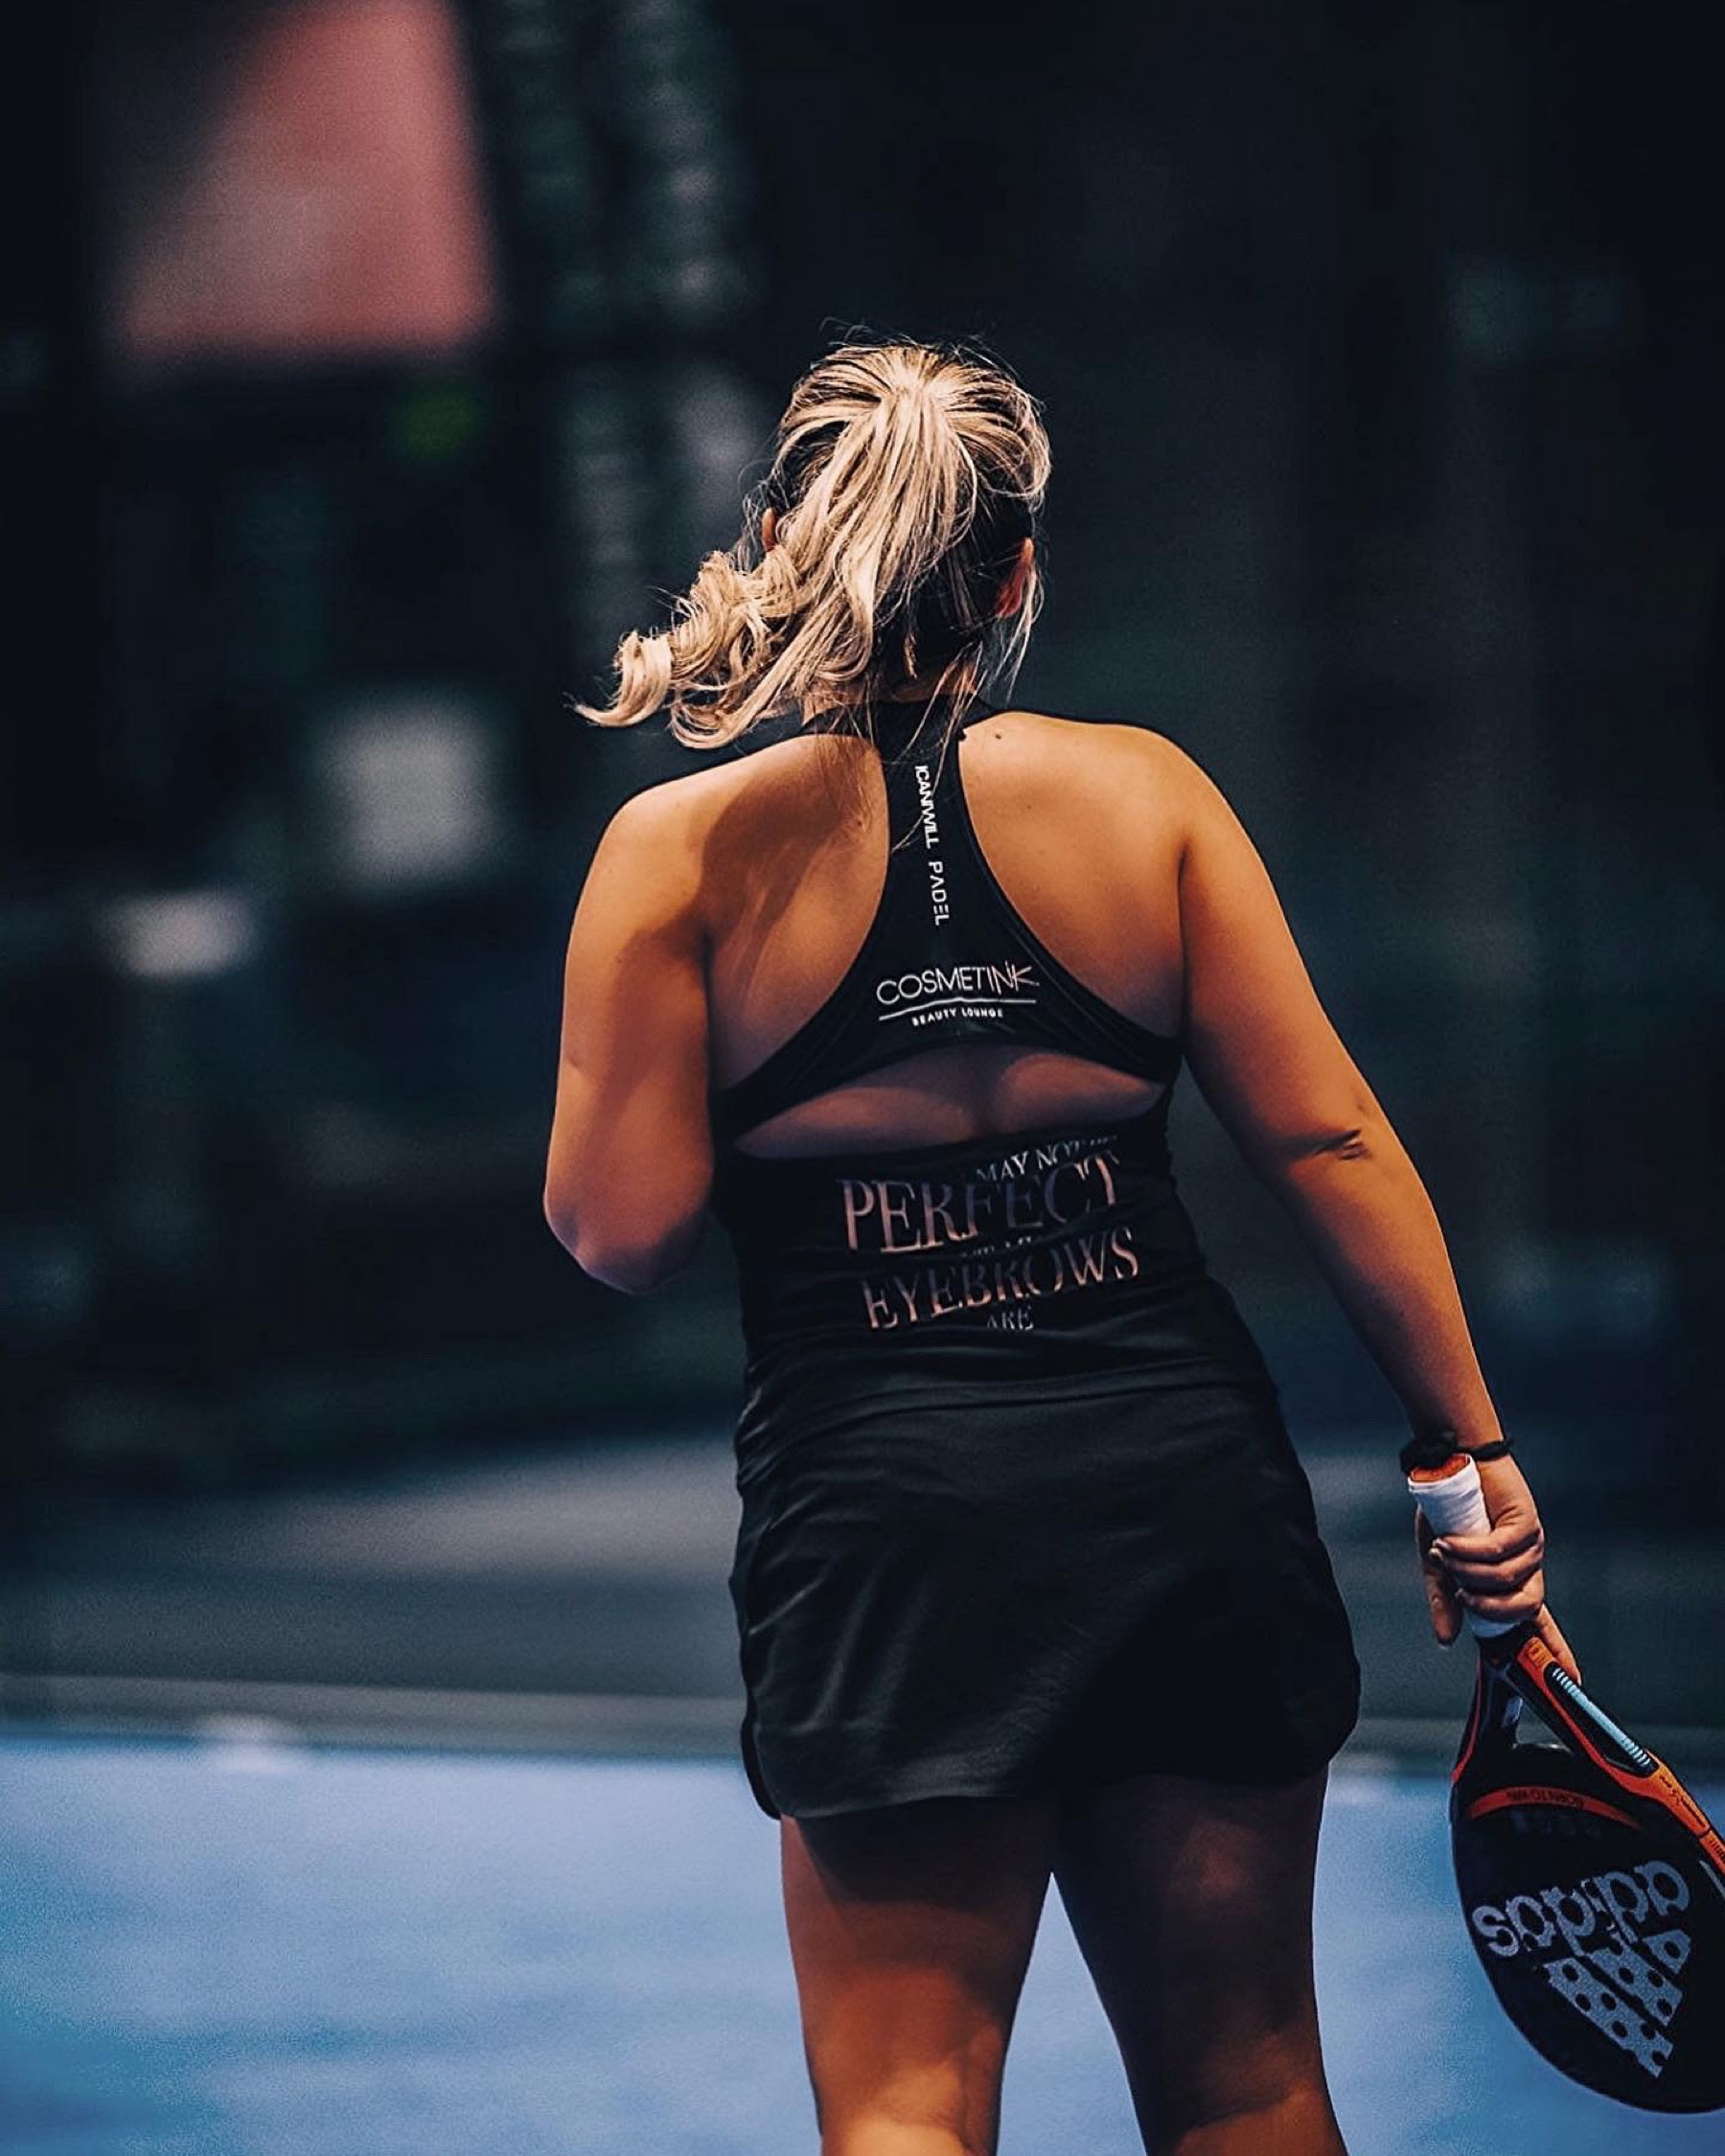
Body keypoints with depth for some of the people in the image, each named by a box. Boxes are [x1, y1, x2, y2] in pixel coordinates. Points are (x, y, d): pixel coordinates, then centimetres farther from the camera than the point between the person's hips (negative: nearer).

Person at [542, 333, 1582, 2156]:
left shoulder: (680, 850, -4)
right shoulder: (1141, 789, 1)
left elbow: (619, 1230, -5)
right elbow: (1326, 1138, 0)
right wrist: (1470, 1445, 6)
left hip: (884, 1507, -2)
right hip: (1182, 1455, 2)